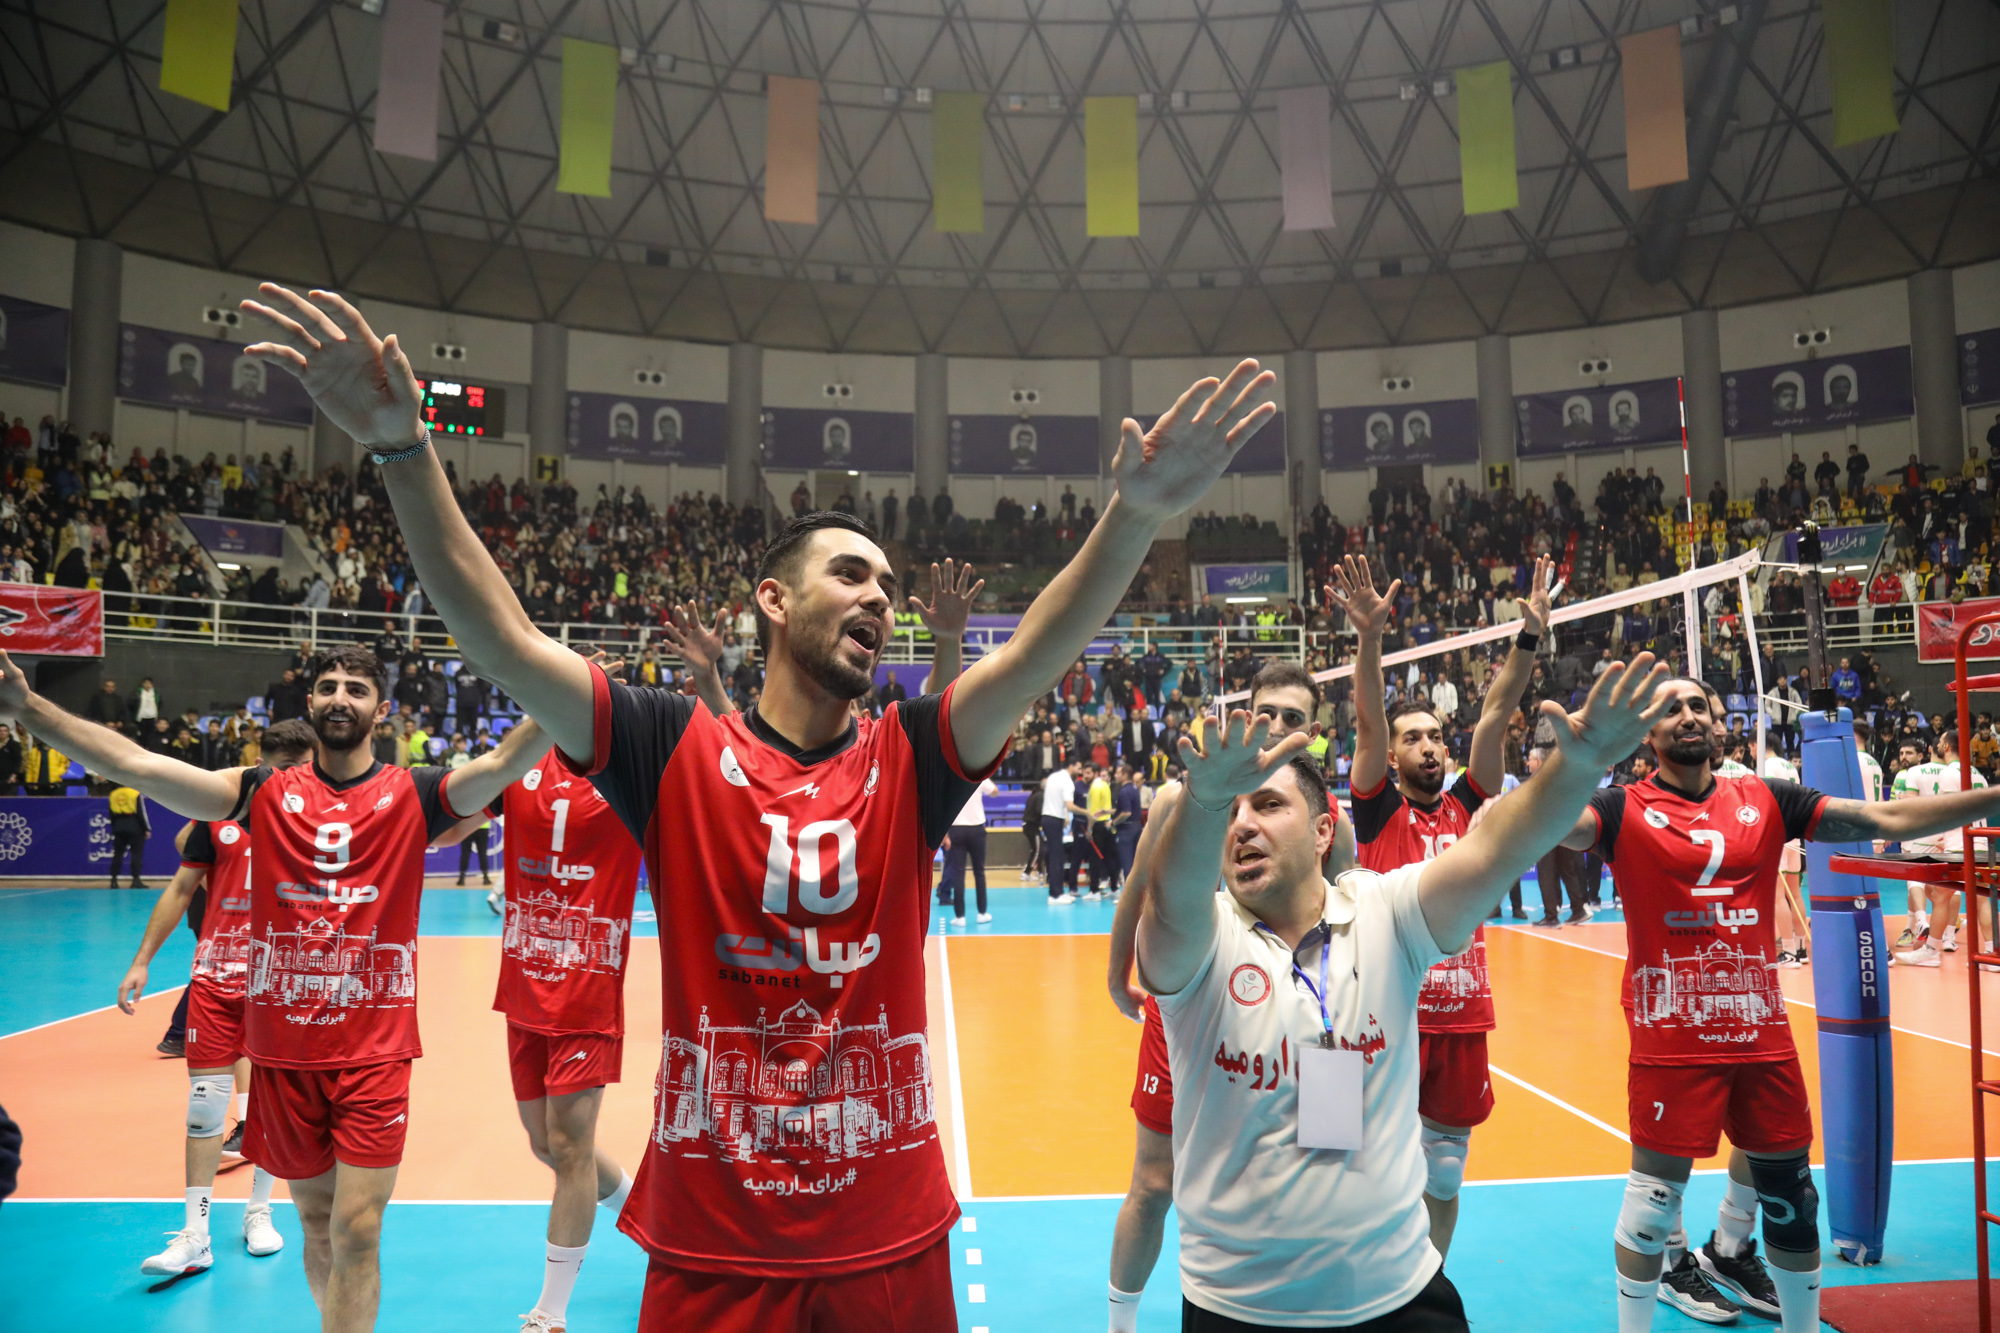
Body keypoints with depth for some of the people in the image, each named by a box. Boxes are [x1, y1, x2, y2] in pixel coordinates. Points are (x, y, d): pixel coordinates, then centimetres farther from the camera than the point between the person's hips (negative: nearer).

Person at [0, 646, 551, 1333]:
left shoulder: (411, 794, -3)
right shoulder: (266, 793, 3)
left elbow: (504, 762, -19)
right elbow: (137, 765, -6)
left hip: (375, 1050, -2)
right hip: (282, 1048, 2)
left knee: (356, 1232, -4)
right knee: (316, 1221, 16)